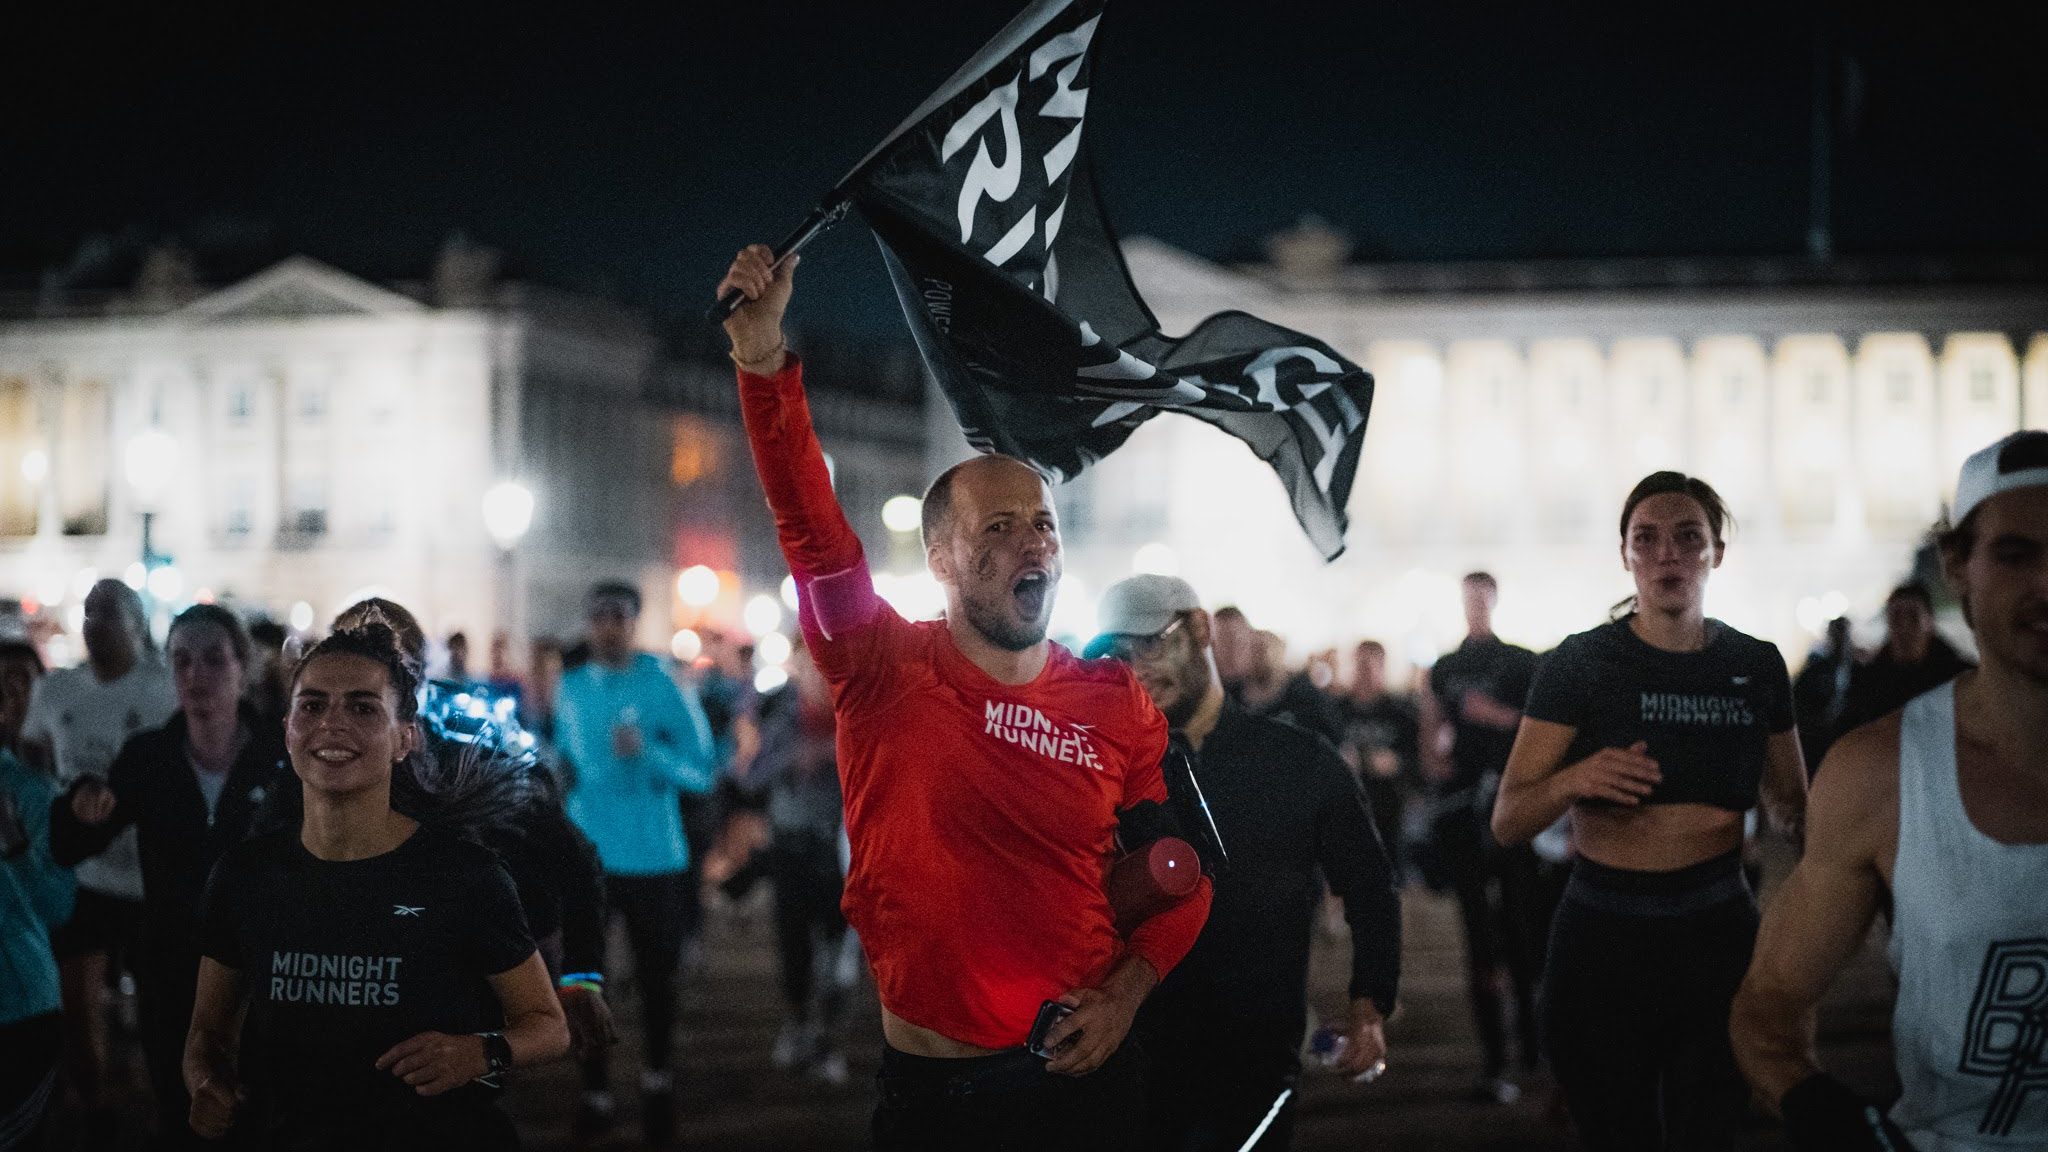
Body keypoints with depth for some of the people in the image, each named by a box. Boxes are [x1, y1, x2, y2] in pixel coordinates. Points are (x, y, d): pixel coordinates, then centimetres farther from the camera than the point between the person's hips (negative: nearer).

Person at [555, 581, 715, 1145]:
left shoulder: (666, 687, -7)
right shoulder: (570, 689, 6)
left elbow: (703, 771, -10)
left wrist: (648, 752, -25)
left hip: (652, 854, -3)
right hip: (585, 853, 3)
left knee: (657, 975, 5)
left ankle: (657, 1078, 27)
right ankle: (595, 1092, 14)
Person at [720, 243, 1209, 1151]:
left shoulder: (1117, 703, 0)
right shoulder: (884, 673, -5)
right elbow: (811, 530, -19)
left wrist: (1127, 989, -10)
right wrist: (765, 362, -30)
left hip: (1081, 1075, 1)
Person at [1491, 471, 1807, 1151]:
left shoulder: (1756, 666, 3)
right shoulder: (1581, 663, -5)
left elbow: (1791, 807, 16)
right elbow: (1507, 822, -7)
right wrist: (1573, 780, -28)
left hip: (1717, 941, 2)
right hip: (1601, 942, -2)